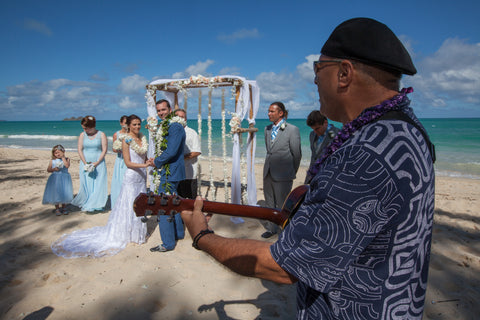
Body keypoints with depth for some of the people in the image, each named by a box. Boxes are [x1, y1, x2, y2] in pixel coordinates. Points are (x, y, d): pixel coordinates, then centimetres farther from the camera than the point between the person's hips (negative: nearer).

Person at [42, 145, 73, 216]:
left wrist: (63, 157, -12)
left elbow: (67, 165, -17)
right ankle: (57, 209, 16)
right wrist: (54, 169, -14)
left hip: (64, 179, -1)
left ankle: (64, 208, 18)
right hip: (55, 179, 1)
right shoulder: (52, 161, 5)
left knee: (64, 193, 1)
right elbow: (48, 170, 5)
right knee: (56, 193, 2)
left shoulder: (66, 159, 2)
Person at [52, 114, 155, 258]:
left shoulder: (143, 138, 9)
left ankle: (138, 231, 26)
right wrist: (144, 165, -23)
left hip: (142, 176, 6)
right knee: (129, 205, 0)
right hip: (131, 177, -6)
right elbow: (128, 163, -13)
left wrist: (149, 162, -4)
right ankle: (126, 233, 13)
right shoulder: (126, 140, -10)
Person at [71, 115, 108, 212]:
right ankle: (85, 205, 12)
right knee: (86, 185, 1)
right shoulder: (82, 135, 6)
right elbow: (80, 150, 3)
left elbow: (104, 150, -5)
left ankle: (96, 205, 9)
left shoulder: (101, 135, -2)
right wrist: (85, 163, -9)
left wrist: (96, 163, -14)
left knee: (98, 184, -3)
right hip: (85, 164, 2)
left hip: (99, 163, -2)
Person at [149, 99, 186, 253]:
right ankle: (179, 233, 35)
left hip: (170, 172, -11)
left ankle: (168, 243, 3)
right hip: (172, 172, 11)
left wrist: (157, 162, -10)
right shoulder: (164, 126, 16)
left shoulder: (175, 126, -17)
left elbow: (171, 152, -25)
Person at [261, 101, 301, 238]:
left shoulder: (292, 130, -9)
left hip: (282, 175, -6)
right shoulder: (268, 129, 9)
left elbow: (297, 154, -4)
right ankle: (271, 228, 34)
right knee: (269, 203, 17)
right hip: (268, 173, 6)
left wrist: (292, 173, 4)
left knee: (282, 205, 3)